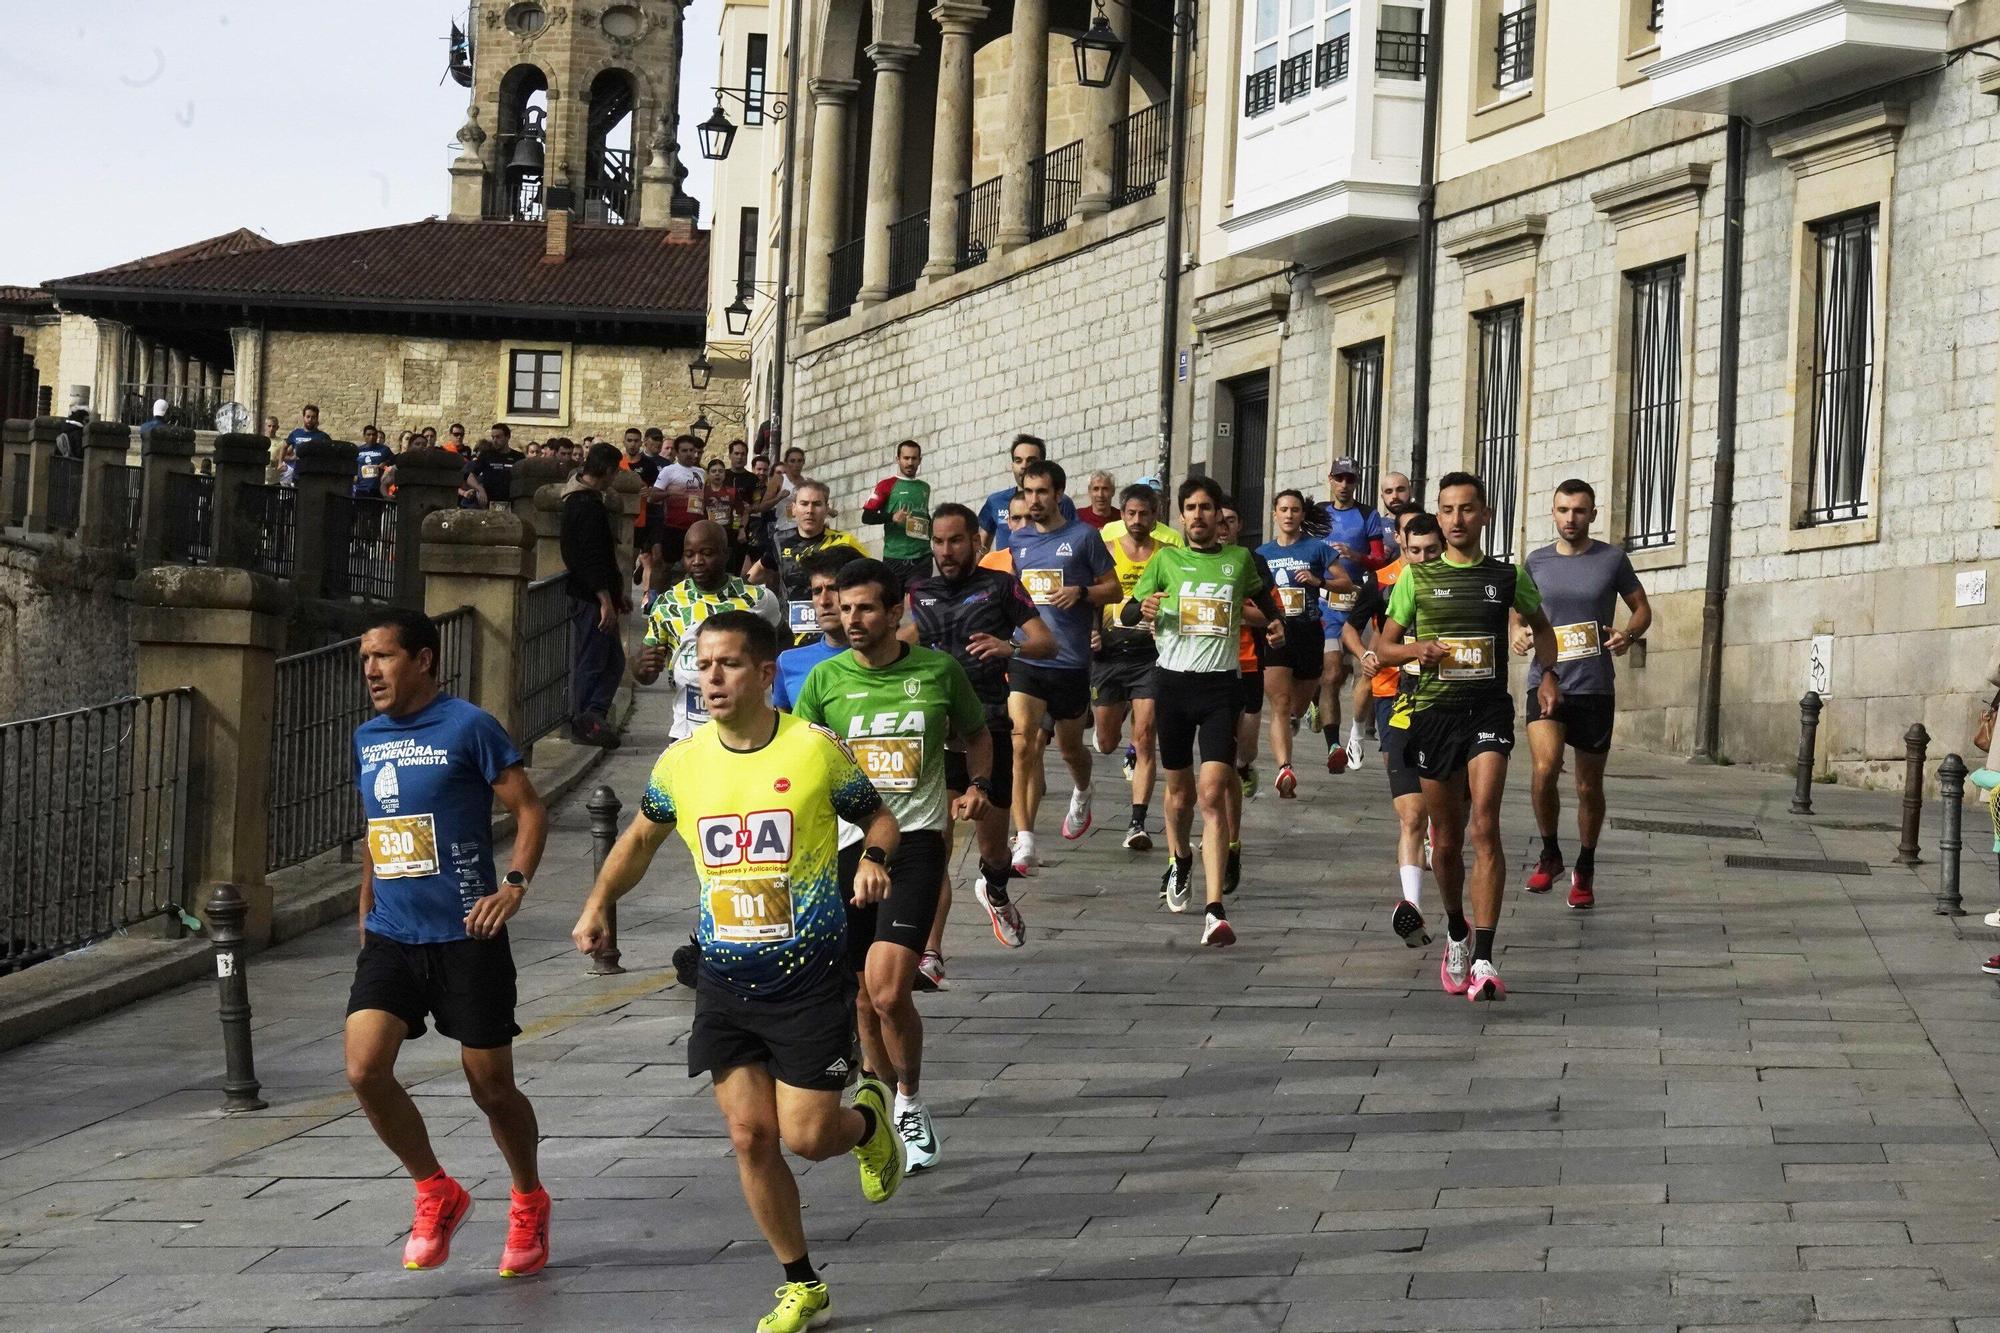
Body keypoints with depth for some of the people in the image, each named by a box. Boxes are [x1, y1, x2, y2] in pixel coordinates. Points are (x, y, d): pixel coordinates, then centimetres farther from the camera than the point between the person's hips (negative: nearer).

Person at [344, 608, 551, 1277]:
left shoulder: (468, 727, -9)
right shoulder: (367, 739, 11)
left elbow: (530, 811, -8)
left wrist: (514, 885, -22)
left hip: (465, 938, -5)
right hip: (391, 939, 5)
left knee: (491, 1085, 4)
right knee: (364, 1069, -12)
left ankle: (529, 1203, 30)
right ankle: (437, 1195, 9)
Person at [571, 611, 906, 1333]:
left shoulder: (815, 749, -9)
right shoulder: (681, 763, 1)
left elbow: (878, 816, 4)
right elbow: (640, 839, 18)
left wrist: (874, 856, -18)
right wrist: (599, 905, 5)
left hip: (810, 976, -3)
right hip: (724, 980, 3)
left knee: (806, 1135, -5)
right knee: (750, 1136, 2)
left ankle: (869, 1118, 33)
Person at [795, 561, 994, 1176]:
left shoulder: (939, 670, 1)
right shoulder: (825, 679, 1)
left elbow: (975, 734, 19)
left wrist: (977, 786, 1)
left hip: (915, 842, -2)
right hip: (845, 845, 2)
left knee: (888, 992, -17)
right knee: (866, 1001, 9)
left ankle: (910, 1101, 6)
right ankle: (889, 1110, 31)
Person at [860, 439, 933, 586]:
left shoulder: (925, 488, 17)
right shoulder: (887, 485, 1)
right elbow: (866, 517, -4)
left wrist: (930, 527, 11)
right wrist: (892, 518, -21)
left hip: (922, 557, 3)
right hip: (894, 557, -3)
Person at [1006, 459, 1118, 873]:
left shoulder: (1083, 537, -2)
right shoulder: (1017, 542, 8)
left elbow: (1113, 589, 1)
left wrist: (1079, 593, -17)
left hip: (1071, 661, -2)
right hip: (1025, 657, 2)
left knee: (1070, 747, 15)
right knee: (1022, 743, -15)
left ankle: (1081, 795, 51)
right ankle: (1024, 842, -17)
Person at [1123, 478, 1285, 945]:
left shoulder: (1239, 559, 7)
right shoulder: (1167, 559, 4)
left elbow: (1262, 594, 27)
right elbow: (1126, 611, 2)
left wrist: (1277, 624, 8)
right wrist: (1143, 610, -21)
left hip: (1221, 686, -1)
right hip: (1174, 681, 1)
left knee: (1212, 794, -13)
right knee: (1180, 789, 15)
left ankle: (1215, 910, -20)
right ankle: (1180, 864, 46)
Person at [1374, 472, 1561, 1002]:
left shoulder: (1509, 577, 6)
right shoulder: (1417, 577, 5)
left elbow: (1541, 626, 24)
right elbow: (1384, 647, 9)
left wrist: (1548, 674, 8)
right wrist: (1416, 650, -13)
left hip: (1489, 708, -1)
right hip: (1433, 711, 1)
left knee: (1485, 826, -19)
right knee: (1447, 839, 9)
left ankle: (1484, 959, -23)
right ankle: (1457, 935, 36)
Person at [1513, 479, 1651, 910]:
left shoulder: (1612, 559, 2)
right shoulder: (1536, 562, 6)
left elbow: (1642, 609, 11)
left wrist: (1628, 635, -10)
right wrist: (1519, 633, -3)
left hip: (1595, 686, 0)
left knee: (1589, 786, 9)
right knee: (1545, 767, -23)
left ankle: (1585, 870, 29)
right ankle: (1549, 854, -1)